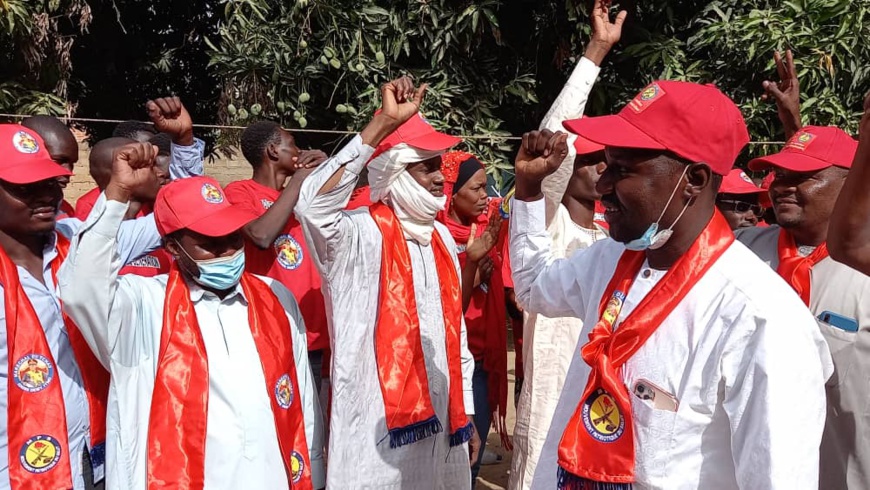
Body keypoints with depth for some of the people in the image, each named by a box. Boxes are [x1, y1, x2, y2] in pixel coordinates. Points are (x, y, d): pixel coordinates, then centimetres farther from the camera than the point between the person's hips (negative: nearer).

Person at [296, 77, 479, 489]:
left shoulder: (441, 237, 11)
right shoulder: (359, 235, -11)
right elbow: (312, 204, -34)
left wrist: (466, 412, 16)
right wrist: (383, 124, -32)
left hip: (440, 420, 7)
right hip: (378, 423, -7)